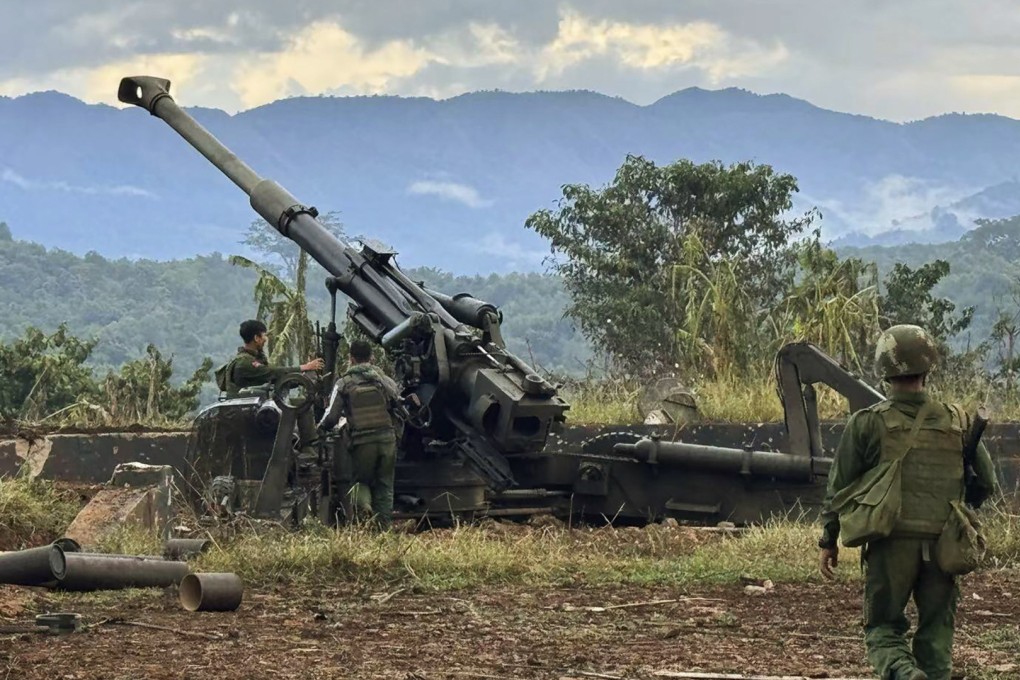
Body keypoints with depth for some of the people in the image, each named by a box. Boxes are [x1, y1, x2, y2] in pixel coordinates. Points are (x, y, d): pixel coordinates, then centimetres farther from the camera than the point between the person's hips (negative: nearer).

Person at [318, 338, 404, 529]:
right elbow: (399, 405, 10)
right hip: (387, 439, 2)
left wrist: (321, 428, 19)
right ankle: (385, 524, 4)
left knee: (360, 480, 14)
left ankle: (362, 503, -19)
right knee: (385, 485, 12)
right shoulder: (385, 380, 8)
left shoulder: (344, 384, 0)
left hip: (362, 441, -2)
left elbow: (331, 416, -2)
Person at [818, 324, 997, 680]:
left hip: (891, 543, -2)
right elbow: (985, 482, 11)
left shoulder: (867, 423, -3)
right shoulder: (957, 421, 4)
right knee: (936, 632, 11)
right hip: (943, 544, 2)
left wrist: (828, 541, 12)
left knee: (882, 627, 7)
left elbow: (839, 487, 0)